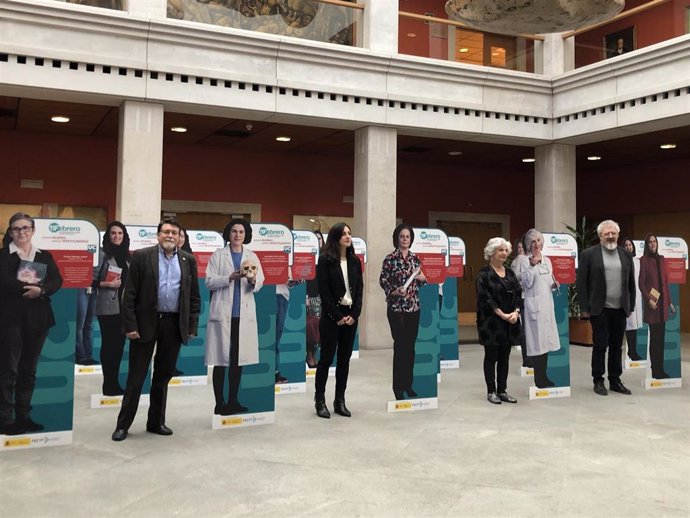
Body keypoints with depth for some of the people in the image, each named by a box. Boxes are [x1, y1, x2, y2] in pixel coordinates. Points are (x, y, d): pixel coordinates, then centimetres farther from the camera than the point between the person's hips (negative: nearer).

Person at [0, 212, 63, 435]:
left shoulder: (45, 256, 13)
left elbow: (57, 280, 0)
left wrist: (40, 289, -17)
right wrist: (27, 287, -18)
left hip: (37, 319, 4)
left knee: (29, 370, 10)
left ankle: (23, 416, 18)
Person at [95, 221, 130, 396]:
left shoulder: (127, 255, 12)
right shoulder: (102, 254, -6)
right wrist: (109, 284, -18)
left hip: (124, 306, 6)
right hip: (108, 307, -6)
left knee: (119, 344, 8)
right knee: (108, 344, -1)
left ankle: (115, 383, 17)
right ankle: (108, 384, 7)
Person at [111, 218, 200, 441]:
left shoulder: (188, 260, 7)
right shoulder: (142, 256, -2)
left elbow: (194, 296, 9)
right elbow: (129, 294, -4)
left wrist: (192, 326, 3)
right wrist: (130, 325, -10)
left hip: (174, 324, 3)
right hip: (146, 322, -3)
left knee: (163, 376, 12)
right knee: (136, 376, 3)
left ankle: (156, 421, 24)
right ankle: (123, 424, 13)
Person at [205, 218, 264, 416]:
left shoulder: (252, 257, 11)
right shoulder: (218, 255, 5)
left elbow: (259, 283, 3)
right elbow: (209, 282, -3)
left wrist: (253, 280, -20)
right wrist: (231, 277, -16)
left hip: (244, 314, 3)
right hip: (222, 313, -3)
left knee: (238, 359, 7)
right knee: (221, 360, -1)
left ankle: (233, 400, 17)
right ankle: (219, 403, 6)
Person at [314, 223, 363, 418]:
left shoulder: (355, 261, 9)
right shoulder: (325, 260, -5)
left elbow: (359, 289, 7)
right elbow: (323, 291, -10)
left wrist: (354, 314, -5)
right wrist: (337, 316, -13)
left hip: (350, 316, 5)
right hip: (331, 316, -5)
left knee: (345, 359, 8)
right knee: (326, 358, 1)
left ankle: (340, 401, 16)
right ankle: (320, 401, 11)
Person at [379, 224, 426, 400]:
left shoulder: (415, 258, 9)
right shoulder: (390, 258, -6)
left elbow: (421, 280, 17)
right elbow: (383, 280, -5)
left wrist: (423, 277, -5)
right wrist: (394, 291, -20)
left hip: (414, 307, 5)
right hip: (396, 307, -5)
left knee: (411, 346, 8)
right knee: (400, 345, -3)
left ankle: (408, 384, 18)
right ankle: (398, 386, 7)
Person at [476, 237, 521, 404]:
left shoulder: (510, 273, 13)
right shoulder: (484, 273, -6)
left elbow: (518, 294, 9)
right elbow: (485, 297, -14)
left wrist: (515, 312, -8)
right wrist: (502, 314, -17)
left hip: (509, 322, 6)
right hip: (491, 322, -6)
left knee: (504, 357, 9)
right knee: (491, 356, 2)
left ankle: (502, 391, 16)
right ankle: (491, 392, 9)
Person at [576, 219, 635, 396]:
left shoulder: (626, 255, 10)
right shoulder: (588, 254, -2)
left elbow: (631, 283, 14)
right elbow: (581, 283, -4)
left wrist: (631, 306, 9)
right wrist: (585, 308, -7)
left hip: (620, 309, 4)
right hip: (600, 309, -4)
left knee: (617, 346, 9)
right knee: (600, 346, 0)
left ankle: (615, 380, 19)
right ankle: (598, 381, 11)